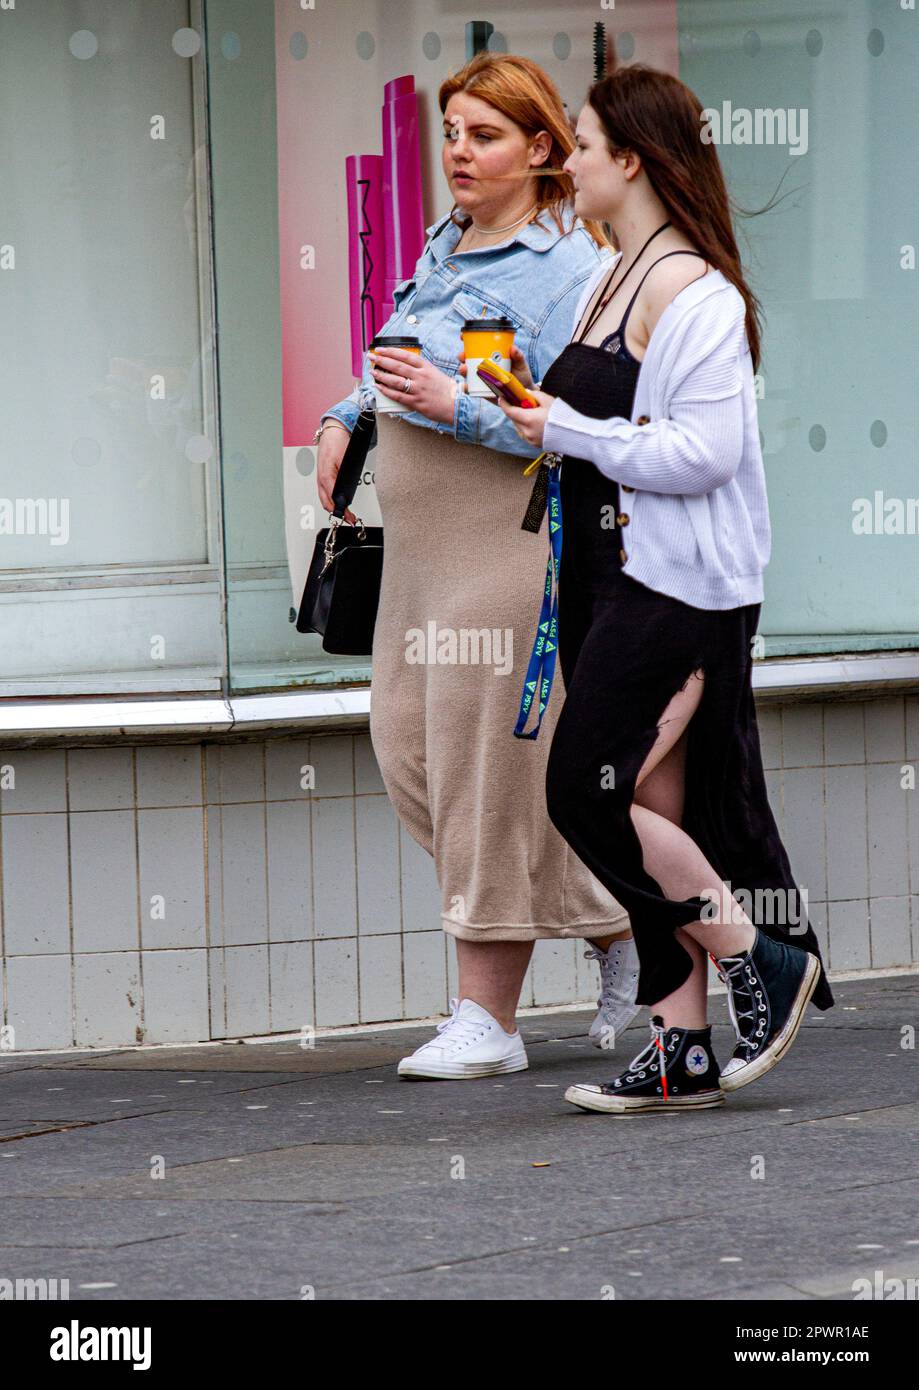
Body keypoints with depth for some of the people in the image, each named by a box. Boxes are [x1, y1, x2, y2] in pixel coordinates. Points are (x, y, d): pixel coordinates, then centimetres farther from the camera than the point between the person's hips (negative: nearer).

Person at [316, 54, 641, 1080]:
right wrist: (345, 417, 15)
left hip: (513, 539, -9)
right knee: (409, 749, 7)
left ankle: (486, 1019, 3)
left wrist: (457, 406, -25)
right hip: (421, 550, 9)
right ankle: (621, 927, 20)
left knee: (493, 764, -5)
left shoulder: (572, 268, -12)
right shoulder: (445, 249, 15)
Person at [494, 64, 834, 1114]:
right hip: (609, 578, 10)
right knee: (656, 821, 7)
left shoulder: (689, 290, -14)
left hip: (671, 584, -10)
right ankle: (680, 1055, 9)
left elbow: (701, 451, -21)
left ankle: (763, 960, -1)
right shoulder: (615, 280, 16)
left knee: (588, 794, -13)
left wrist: (570, 432, -15)